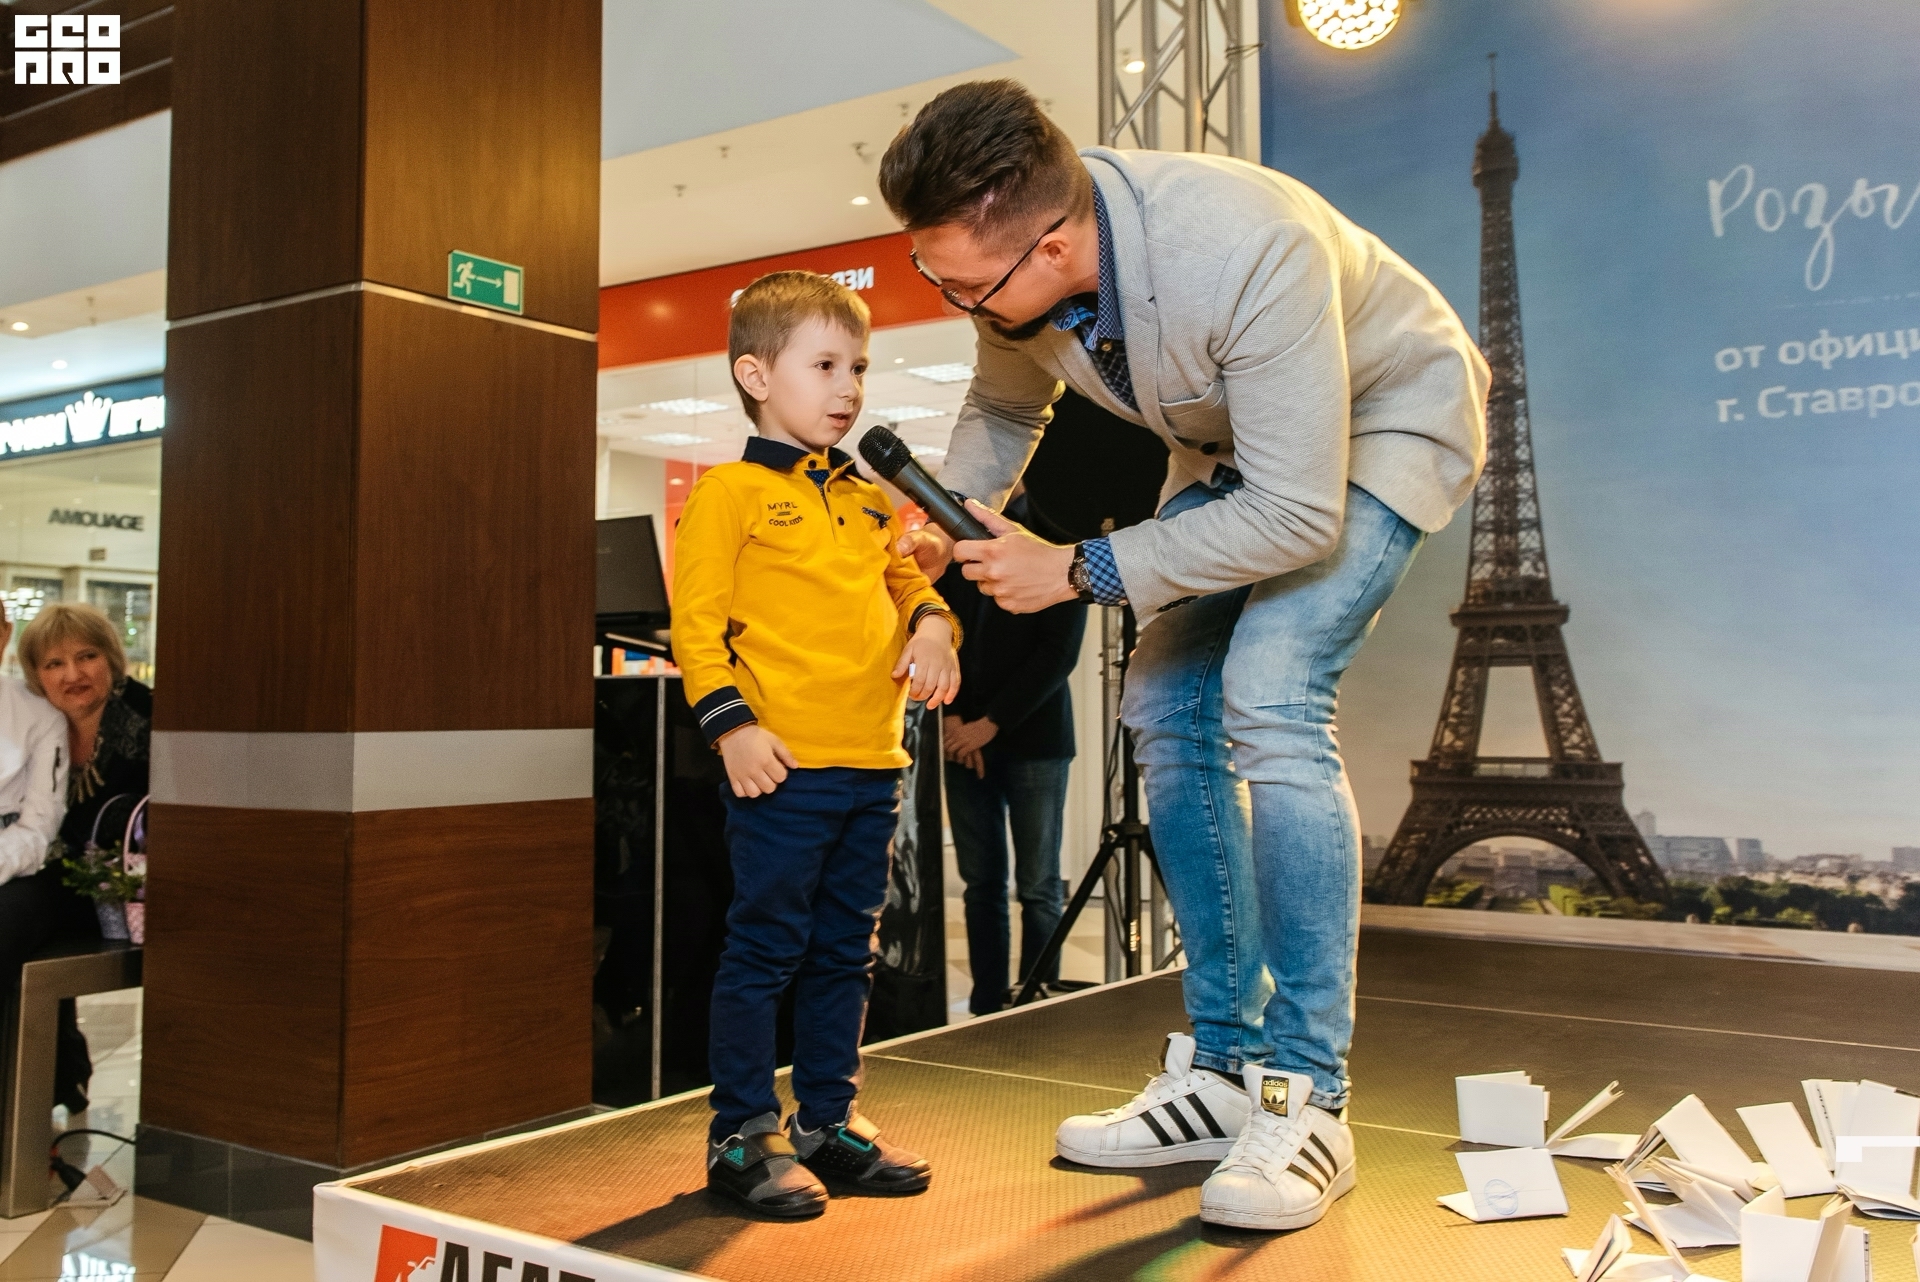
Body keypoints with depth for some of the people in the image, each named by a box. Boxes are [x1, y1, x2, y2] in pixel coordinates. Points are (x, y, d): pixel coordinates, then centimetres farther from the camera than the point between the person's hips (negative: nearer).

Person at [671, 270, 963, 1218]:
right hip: (781, 766, -7)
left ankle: (828, 1121, 27)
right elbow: (696, 621, -8)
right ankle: (742, 1135, 13)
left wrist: (932, 626, 3)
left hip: (873, 766, 7)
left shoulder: (868, 501, 17)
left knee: (844, 953, 14)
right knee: (765, 947, 0)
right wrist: (732, 724, -17)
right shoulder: (729, 492, -4)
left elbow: (905, 584, 25)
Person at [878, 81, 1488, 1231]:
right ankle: (1225, 1070, 8)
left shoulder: (1248, 251, -40)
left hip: (1387, 419, -7)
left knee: (1271, 699, -26)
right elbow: (1004, 406, 5)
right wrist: (954, 524, -12)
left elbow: (1299, 516, -36)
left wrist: (1080, 572, -31)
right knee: (1168, 709, -1)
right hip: (1234, 441, 8)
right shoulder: (1016, 257, -18)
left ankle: (1309, 1096, -15)